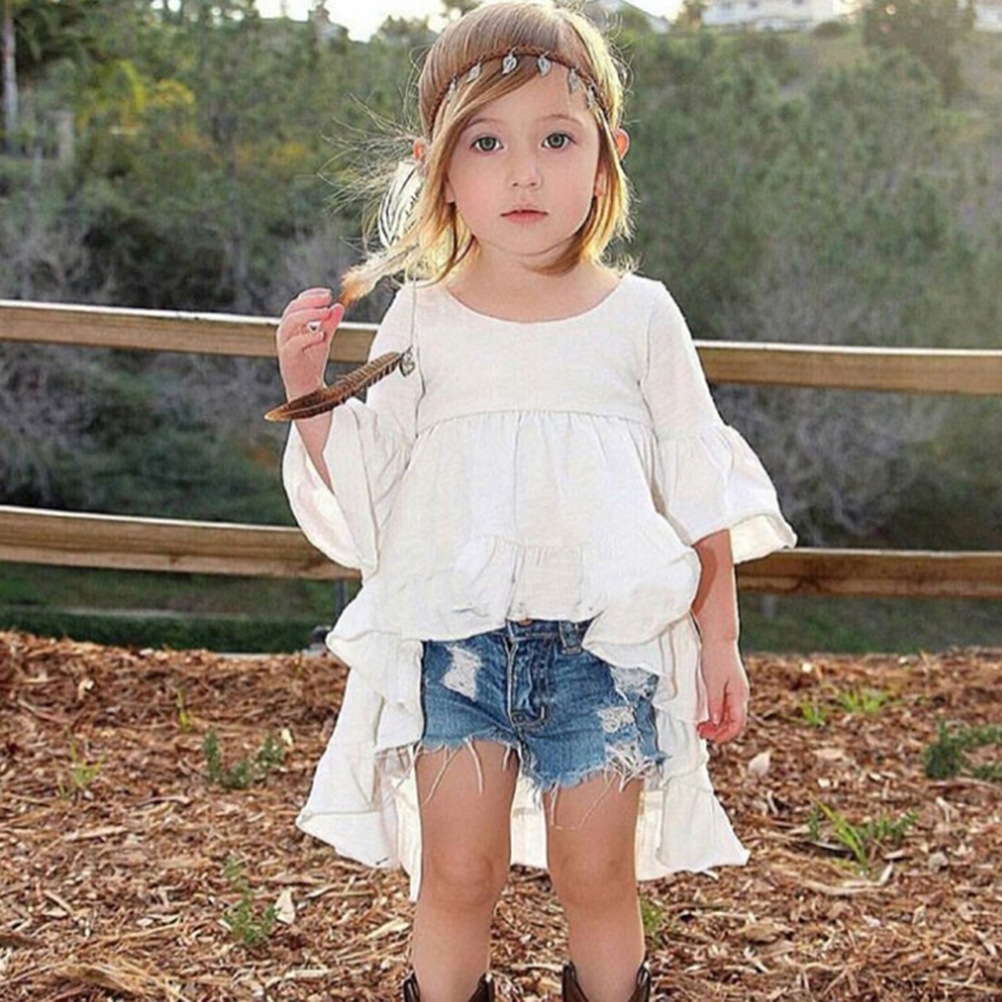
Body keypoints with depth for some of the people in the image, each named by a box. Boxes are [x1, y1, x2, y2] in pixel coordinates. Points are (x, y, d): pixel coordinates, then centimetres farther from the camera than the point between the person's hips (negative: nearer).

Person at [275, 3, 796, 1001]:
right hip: (455, 643, 1)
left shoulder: (639, 315, 0)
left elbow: (703, 497, 5)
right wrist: (308, 390, -11)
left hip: (604, 645, 0)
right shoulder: (421, 317, 1)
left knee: (597, 878, 6)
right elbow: (355, 491, 4)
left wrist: (719, 641, 4)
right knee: (456, 874, 2)